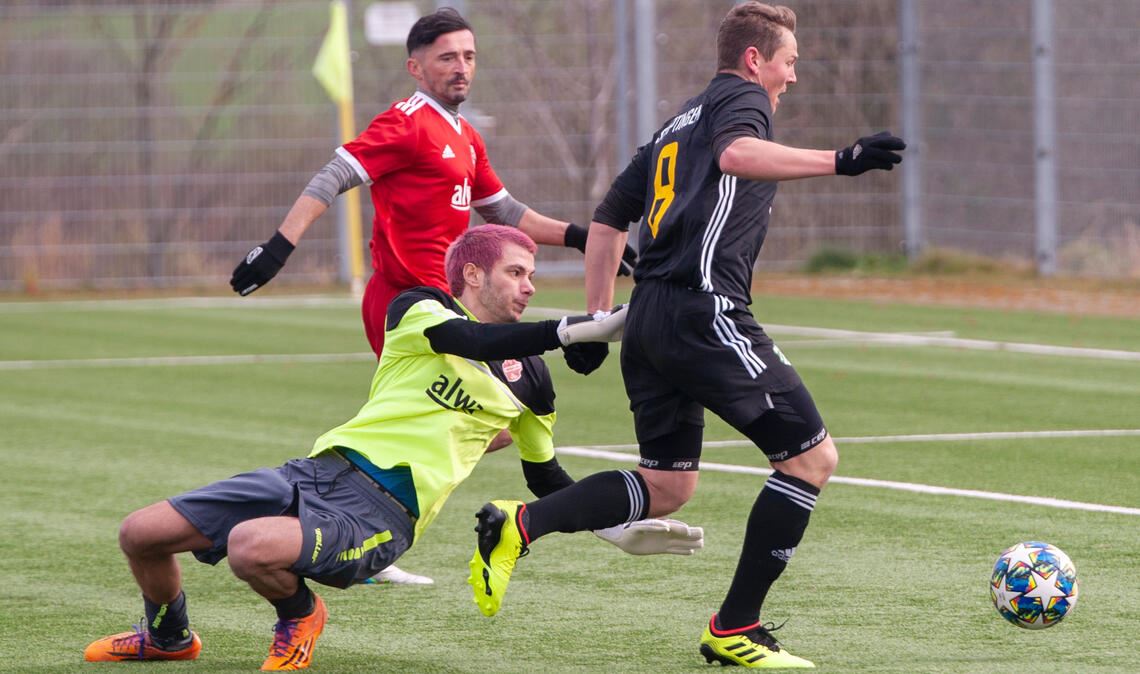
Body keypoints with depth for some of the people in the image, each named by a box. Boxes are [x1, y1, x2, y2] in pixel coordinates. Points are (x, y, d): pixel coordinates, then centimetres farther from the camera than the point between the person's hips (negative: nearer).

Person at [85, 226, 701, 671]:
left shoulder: (529, 377, 12)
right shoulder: (419, 310, 3)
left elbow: (544, 477, 26)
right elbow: (467, 340, -20)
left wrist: (617, 528, 18)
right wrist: (572, 330, -29)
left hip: (381, 514, -1)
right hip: (320, 470, 2)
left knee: (251, 548, -34)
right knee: (141, 534, -3)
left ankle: (299, 616, 2)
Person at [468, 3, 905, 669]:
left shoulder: (676, 128, 27)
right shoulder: (740, 99, 2)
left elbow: (608, 220, 29)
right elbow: (736, 154, -23)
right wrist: (840, 160, -32)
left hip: (649, 316, 9)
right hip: (705, 309, -9)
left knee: (667, 486, 17)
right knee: (812, 456, -4)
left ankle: (520, 523, 0)